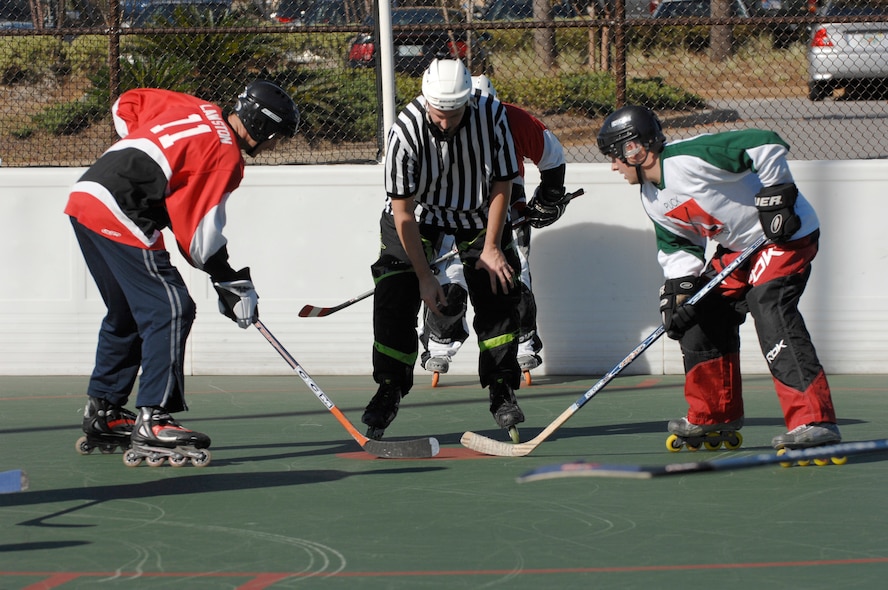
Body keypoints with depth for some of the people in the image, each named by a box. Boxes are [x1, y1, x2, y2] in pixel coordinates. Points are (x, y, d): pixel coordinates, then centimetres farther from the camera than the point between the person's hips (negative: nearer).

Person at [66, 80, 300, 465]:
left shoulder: (196, 111, 16)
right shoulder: (226, 154, -8)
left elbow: (127, 104, 28)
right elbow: (200, 235, -10)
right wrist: (232, 284, -1)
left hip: (85, 195, 10)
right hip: (120, 215, -10)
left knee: (125, 314, 20)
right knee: (170, 309, -9)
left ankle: (103, 416, 27)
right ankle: (152, 421, -13)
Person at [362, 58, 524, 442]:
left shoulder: (491, 115, -26)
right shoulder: (405, 131, -32)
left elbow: (502, 184, -12)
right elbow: (403, 212, -24)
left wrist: (491, 247, -13)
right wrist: (424, 277, -23)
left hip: (479, 213, 2)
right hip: (418, 212, -2)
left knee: (498, 293, -6)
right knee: (394, 299, -11)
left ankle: (502, 392, 7)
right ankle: (388, 392, 3)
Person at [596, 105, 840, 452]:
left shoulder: (691, 158, -27)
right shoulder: (651, 199, 4)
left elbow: (767, 145, -29)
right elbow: (677, 245, 12)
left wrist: (776, 197, -26)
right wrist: (678, 290, -3)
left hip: (786, 232, -10)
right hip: (737, 247, 10)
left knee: (770, 312, -26)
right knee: (701, 315, 11)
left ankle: (815, 421, -33)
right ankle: (715, 418, 28)